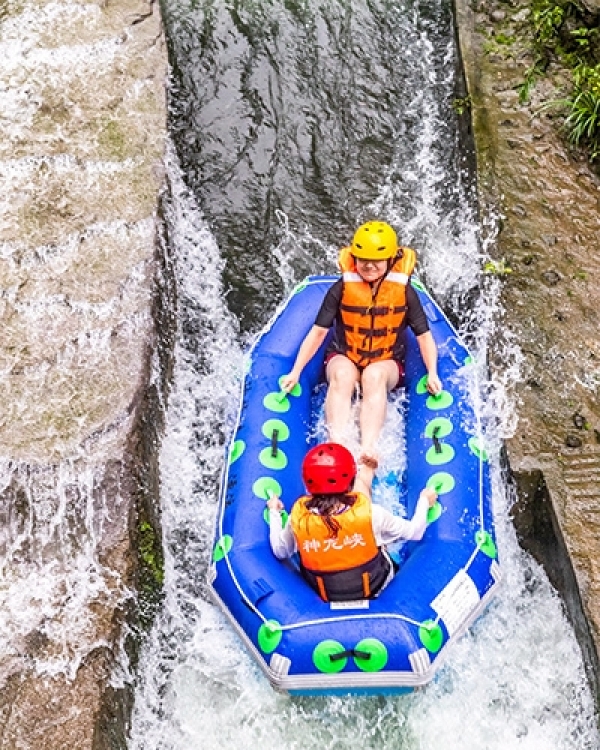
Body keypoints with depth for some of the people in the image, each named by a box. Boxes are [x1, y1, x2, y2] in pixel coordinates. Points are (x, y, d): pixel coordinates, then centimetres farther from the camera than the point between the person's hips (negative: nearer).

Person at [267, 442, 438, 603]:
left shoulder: (299, 516, -26)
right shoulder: (369, 512, -30)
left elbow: (280, 552, -6)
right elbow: (414, 532, -14)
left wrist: (274, 512, 8)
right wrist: (424, 501, 5)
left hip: (323, 594, 2)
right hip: (372, 588, -1)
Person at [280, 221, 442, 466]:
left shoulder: (404, 292, -4)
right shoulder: (342, 289, -6)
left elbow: (424, 335, 1)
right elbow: (318, 331, -3)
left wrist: (432, 373, -14)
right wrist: (296, 371, -8)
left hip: (387, 363, 0)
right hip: (344, 358, 0)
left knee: (374, 375, -37)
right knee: (343, 374, -36)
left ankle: (368, 448, -53)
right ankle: (336, 444, -54)